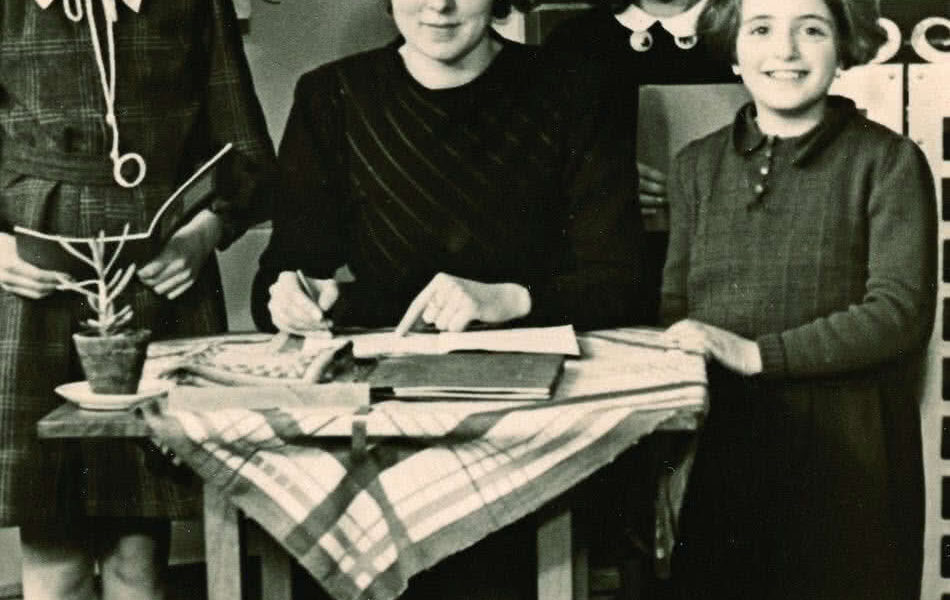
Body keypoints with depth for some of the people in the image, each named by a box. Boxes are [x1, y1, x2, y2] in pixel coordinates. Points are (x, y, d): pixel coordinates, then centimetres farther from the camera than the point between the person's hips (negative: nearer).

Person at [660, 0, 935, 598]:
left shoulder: (889, 161, -1)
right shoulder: (696, 166, 11)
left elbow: (901, 312, -11)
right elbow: (672, 311, 8)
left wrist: (756, 354, -20)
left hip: (843, 456, -3)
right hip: (718, 451, 3)